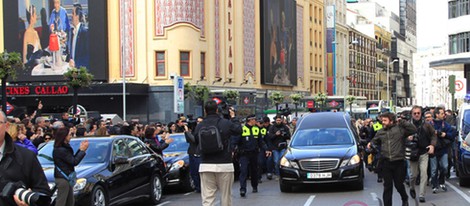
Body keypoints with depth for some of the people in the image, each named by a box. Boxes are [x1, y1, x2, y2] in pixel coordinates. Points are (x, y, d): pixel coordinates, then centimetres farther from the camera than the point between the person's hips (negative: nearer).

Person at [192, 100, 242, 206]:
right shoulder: (226, 123, -6)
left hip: (206, 165, 1)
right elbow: (238, 130, 13)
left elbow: (195, 141, 10)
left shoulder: (199, 126, -3)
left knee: (207, 197, 0)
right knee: (226, 195, 10)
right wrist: (233, 117, 26)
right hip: (225, 165, -1)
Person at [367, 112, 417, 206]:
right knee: (387, 186, 7)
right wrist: (370, 143, 0)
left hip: (398, 162, -3)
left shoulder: (400, 129, -3)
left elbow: (414, 130, -10)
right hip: (386, 163, 3)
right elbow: (375, 141, 22)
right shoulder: (380, 132, 10)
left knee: (399, 184, 8)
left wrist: (402, 122, -13)